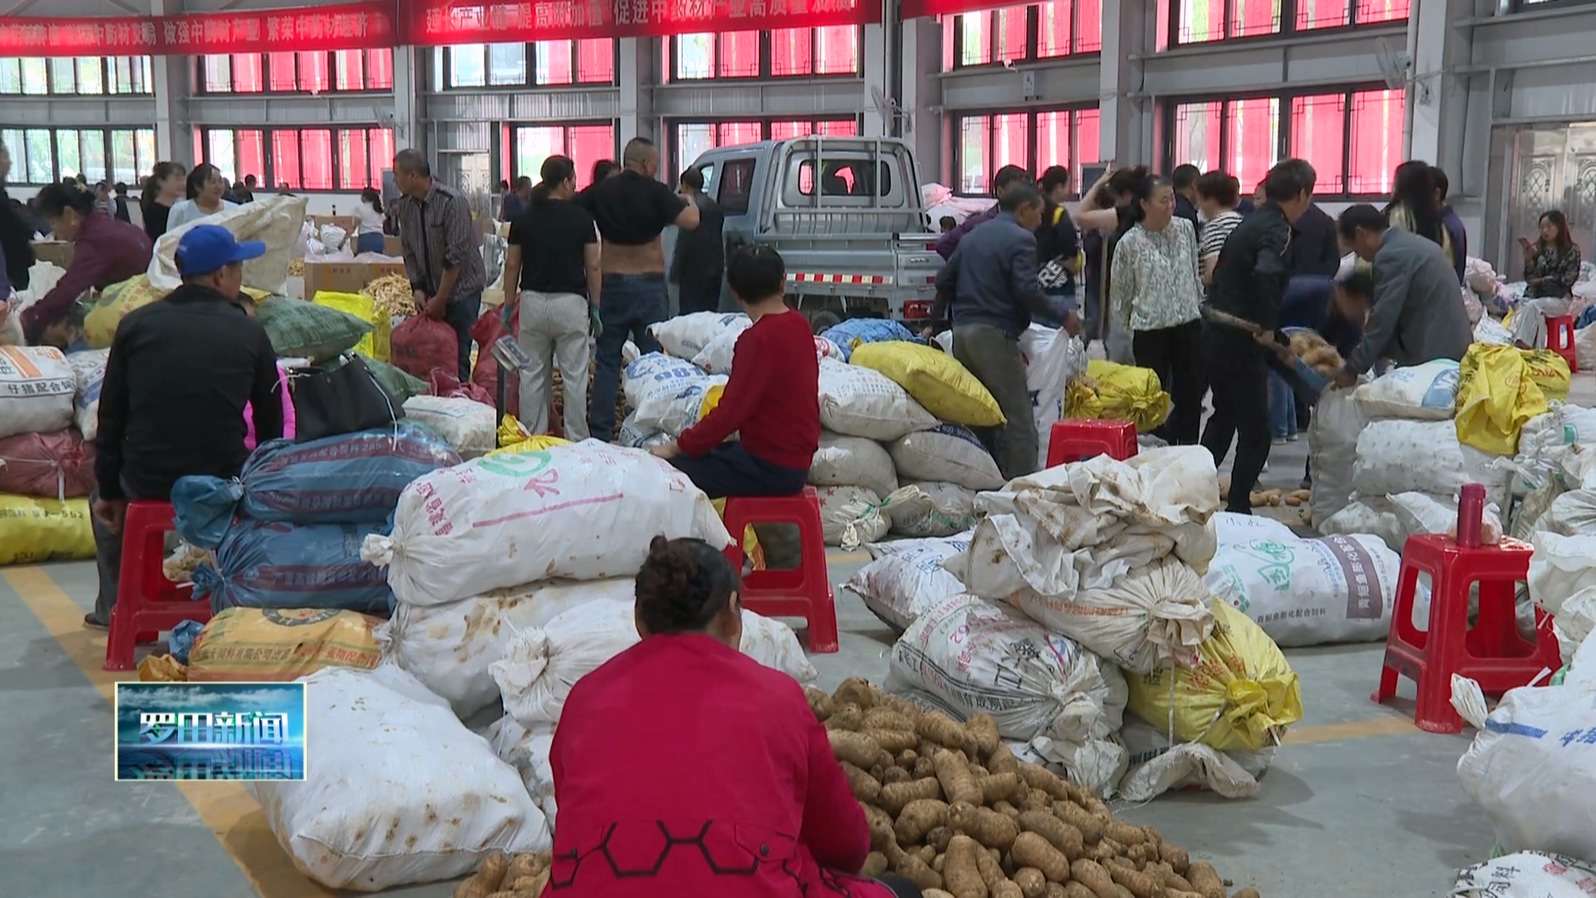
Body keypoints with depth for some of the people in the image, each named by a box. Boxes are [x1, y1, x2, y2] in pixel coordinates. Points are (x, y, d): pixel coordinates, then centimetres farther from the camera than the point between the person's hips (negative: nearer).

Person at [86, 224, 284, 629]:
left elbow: (110, 415, 4)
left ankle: (114, 608, 39)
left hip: (145, 483, 1)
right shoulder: (250, 333, -3)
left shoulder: (136, 325, 1)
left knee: (103, 498, 35)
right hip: (224, 487, -1)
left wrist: (109, 490, 14)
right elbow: (271, 424, 4)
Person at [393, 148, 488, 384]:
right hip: (431, 291, 6)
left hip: (461, 288, -6)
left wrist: (441, 299, -16)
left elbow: (455, 256, -19)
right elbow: (409, 251, 9)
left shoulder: (451, 202, -18)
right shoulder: (405, 206, 3)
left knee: (457, 355, -5)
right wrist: (417, 289, -2)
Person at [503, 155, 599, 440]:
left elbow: (512, 265, 4)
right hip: (570, 302, -3)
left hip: (533, 301, 3)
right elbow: (593, 267, -3)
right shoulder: (581, 217, -4)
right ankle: (576, 443, 7)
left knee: (532, 375, 10)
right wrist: (595, 306, 5)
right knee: (574, 377, 3)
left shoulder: (523, 219, 3)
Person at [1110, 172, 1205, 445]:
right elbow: (1119, 293, 1)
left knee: (1191, 394, 8)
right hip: (1150, 330, -3)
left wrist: (1199, 307, 16)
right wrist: (1130, 325, 6)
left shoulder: (1185, 229, 3)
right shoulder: (1130, 242, -8)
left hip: (1188, 324, 4)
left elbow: (1195, 274, 14)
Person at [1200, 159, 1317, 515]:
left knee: (1224, 417, 24)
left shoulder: (1252, 222, 14)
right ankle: (1238, 507, 3)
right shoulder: (1277, 230, -14)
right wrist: (1268, 326, -21)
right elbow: (1266, 275, -33)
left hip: (1216, 335, 9)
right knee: (1255, 432, 0)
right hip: (1241, 342, -9)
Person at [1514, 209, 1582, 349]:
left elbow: (1568, 279, -5)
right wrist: (1528, 257, -8)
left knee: (1533, 306, -34)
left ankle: (1522, 345, -46)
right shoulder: (1537, 248, 10)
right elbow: (1529, 278, 6)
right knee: (1537, 314, -31)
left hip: (1558, 298, -3)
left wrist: (1542, 280, -6)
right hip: (1534, 294, 3)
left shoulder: (1571, 250, 1)